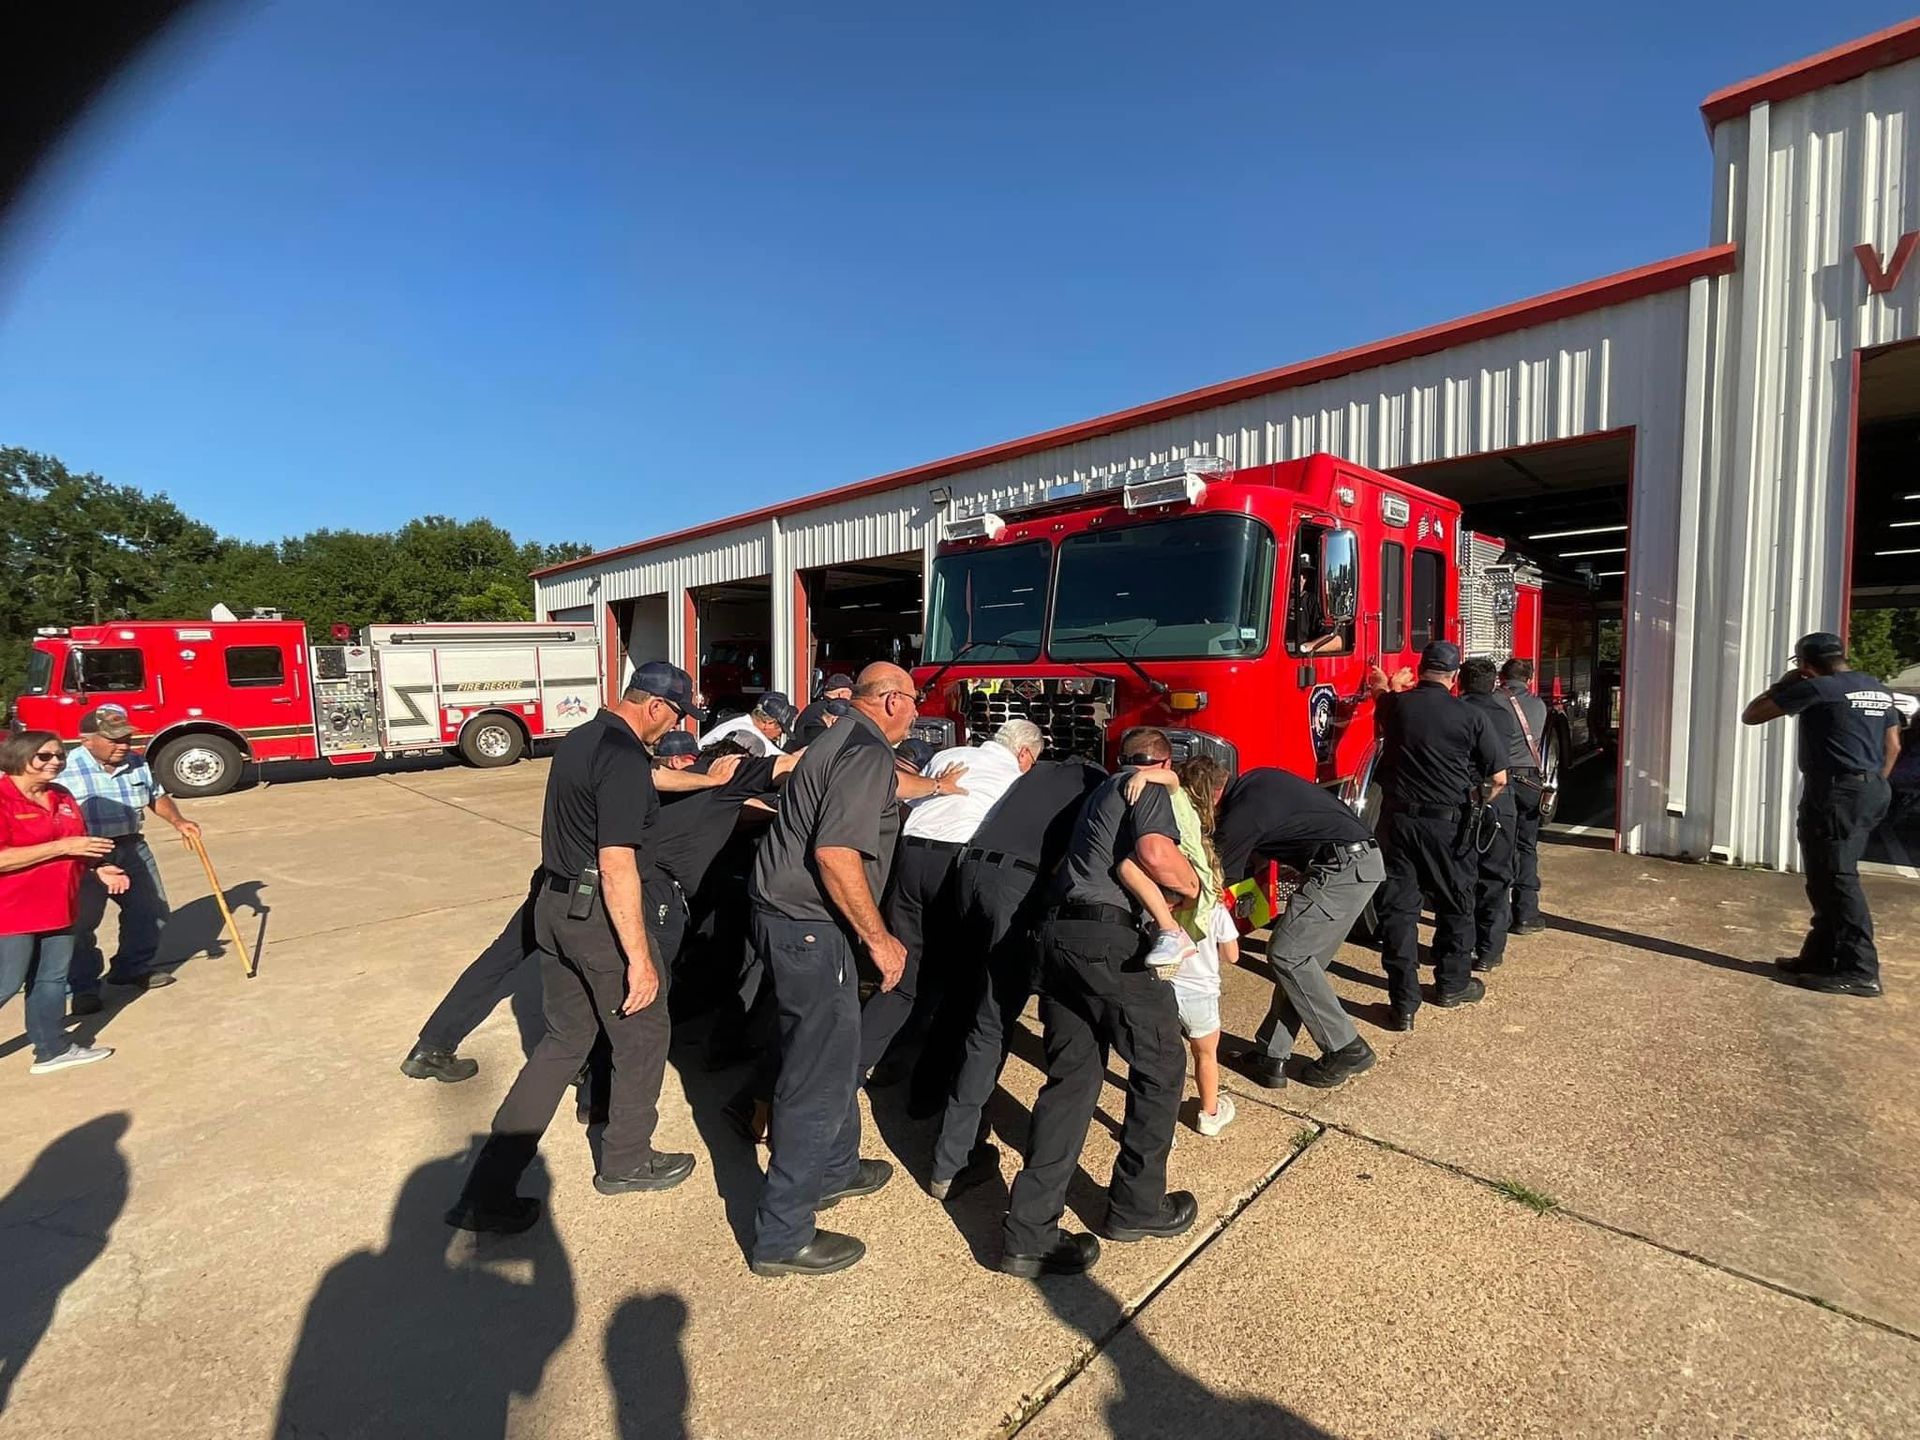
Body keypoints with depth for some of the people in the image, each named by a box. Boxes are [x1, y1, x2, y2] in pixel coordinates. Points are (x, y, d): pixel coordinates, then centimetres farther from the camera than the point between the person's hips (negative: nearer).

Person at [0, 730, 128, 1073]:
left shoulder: (62, 796, 8)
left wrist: (98, 868, 4)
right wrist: (62, 846, -25)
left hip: (58, 908, 8)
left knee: (52, 980, 16)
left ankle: (52, 1050, 26)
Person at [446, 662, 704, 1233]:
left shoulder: (579, 739, 8)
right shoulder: (625, 758, -22)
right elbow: (616, 865, -26)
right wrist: (640, 957, -22)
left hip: (556, 906, 9)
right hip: (603, 916, -9)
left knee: (563, 1043, 19)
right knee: (642, 1037, 13)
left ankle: (487, 1192, 21)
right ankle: (625, 1162, 32)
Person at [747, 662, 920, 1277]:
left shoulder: (843, 740, 13)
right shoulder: (867, 753, -19)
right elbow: (836, 852, -28)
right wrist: (879, 938, -20)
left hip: (786, 914, 11)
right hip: (809, 928, -11)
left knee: (835, 1050, 25)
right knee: (819, 1079, 1)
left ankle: (834, 1169, 44)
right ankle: (782, 1238, 15)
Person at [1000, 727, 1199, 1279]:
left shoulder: (1102, 791, 28)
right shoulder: (1151, 786, 2)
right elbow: (1154, 851, -17)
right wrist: (1195, 886, 0)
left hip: (1057, 933, 8)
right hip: (1111, 939, -8)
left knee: (1071, 1077, 11)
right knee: (1160, 1067, 13)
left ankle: (1029, 1232, 10)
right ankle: (1136, 1206, 26)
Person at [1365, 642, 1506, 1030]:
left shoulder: (1395, 704, -3)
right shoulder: (1470, 717, -7)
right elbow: (1499, 778, -1)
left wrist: (1387, 687, 45)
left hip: (1397, 818, 1)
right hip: (1445, 822, -1)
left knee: (1398, 906, 4)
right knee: (1455, 901, 19)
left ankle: (1404, 1003, 4)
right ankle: (1452, 984, 34)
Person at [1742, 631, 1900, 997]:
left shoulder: (1817, 688, -10)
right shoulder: (1880, 691, 16)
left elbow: (1749, 716, -5)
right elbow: (1893, 746, 20)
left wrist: (1783, 684, 7)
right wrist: (1872, 784, 24)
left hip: (1835, 794, -9)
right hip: (1870, 793, 9)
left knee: (1836, 879, -6)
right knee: (1828, 879, 12)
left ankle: (1860, 970, -6)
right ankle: (1819, 958, 17)